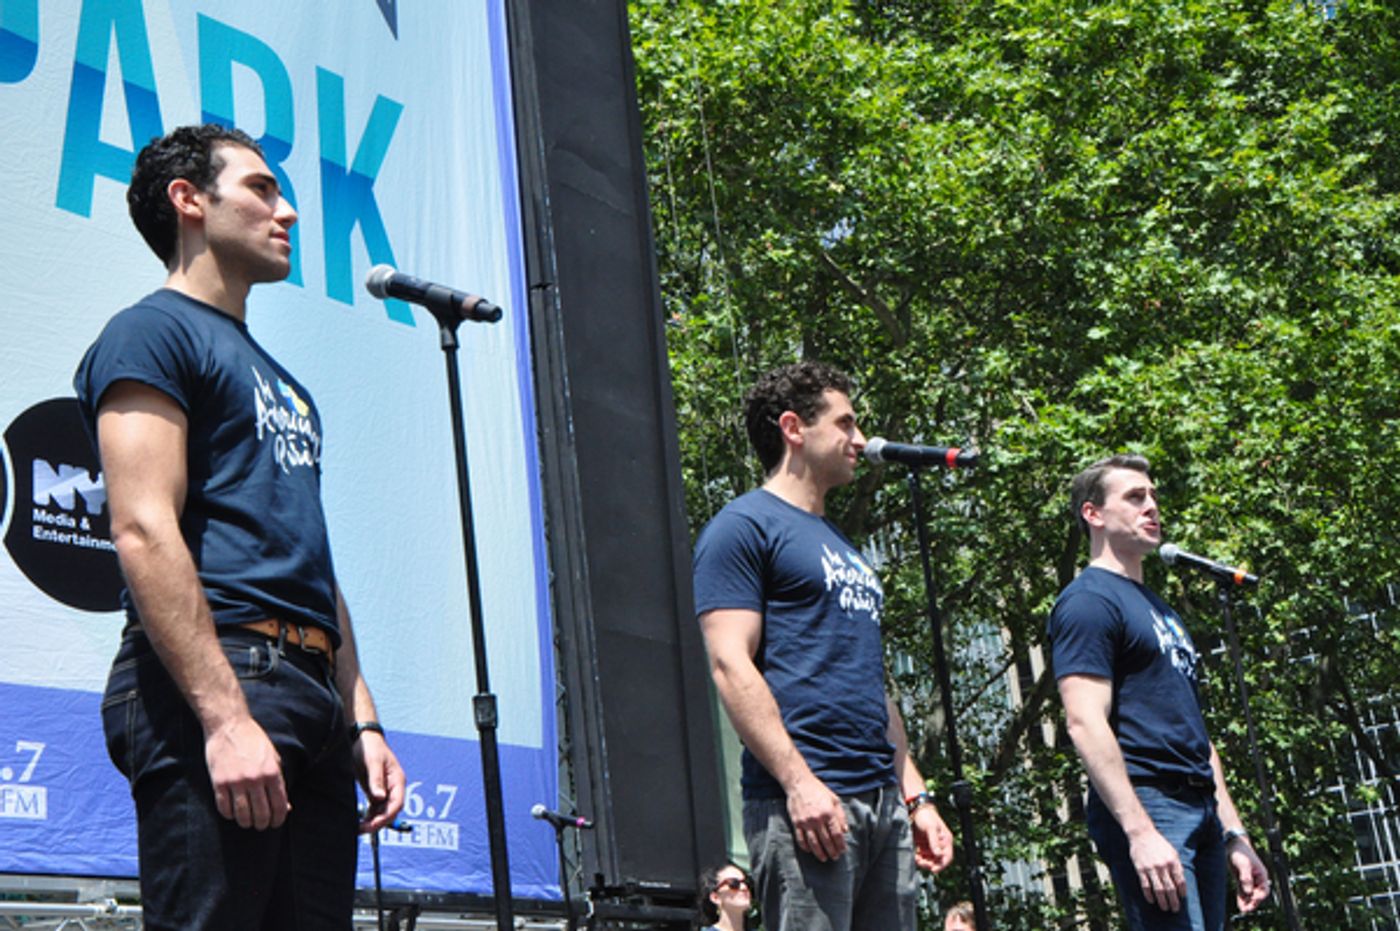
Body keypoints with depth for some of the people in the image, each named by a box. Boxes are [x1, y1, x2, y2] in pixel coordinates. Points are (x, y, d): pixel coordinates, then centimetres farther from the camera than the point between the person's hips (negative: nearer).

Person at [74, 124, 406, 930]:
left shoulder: (280, 380, 27)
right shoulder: (152, 333, 0)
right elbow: (145, 532, -13)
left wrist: (363, 721, 16)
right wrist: (224, 715, -21)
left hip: (312, 696, 9)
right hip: (214, 683, -9)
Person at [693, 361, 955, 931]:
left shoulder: (845, 549, 25)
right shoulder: (745, 526, -1)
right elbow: (730, 665, -12)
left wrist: (915, 797, 20)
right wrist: (799, 782, -19)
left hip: (884, 804, 9)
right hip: (807, 801, -8)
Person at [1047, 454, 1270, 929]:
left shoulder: (1158, 607, 23)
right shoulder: (1089, 600, -6)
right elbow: (1085, 723, -16)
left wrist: (1235, 835, 19)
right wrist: (1139, 832, -24)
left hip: (1202, 813, 9)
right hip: (1145, 804, -9)